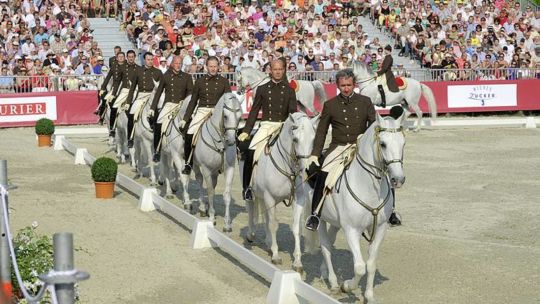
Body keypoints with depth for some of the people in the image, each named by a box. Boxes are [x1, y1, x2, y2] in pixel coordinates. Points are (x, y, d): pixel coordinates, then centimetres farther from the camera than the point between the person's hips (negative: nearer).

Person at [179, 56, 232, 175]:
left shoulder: (224, 81, 8)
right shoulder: (200, 81, 10)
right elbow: (193, 101, 13)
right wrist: (185, 119, 8)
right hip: (202, 111, 1)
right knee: (189, 135, -16)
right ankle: (188, 163, -1)